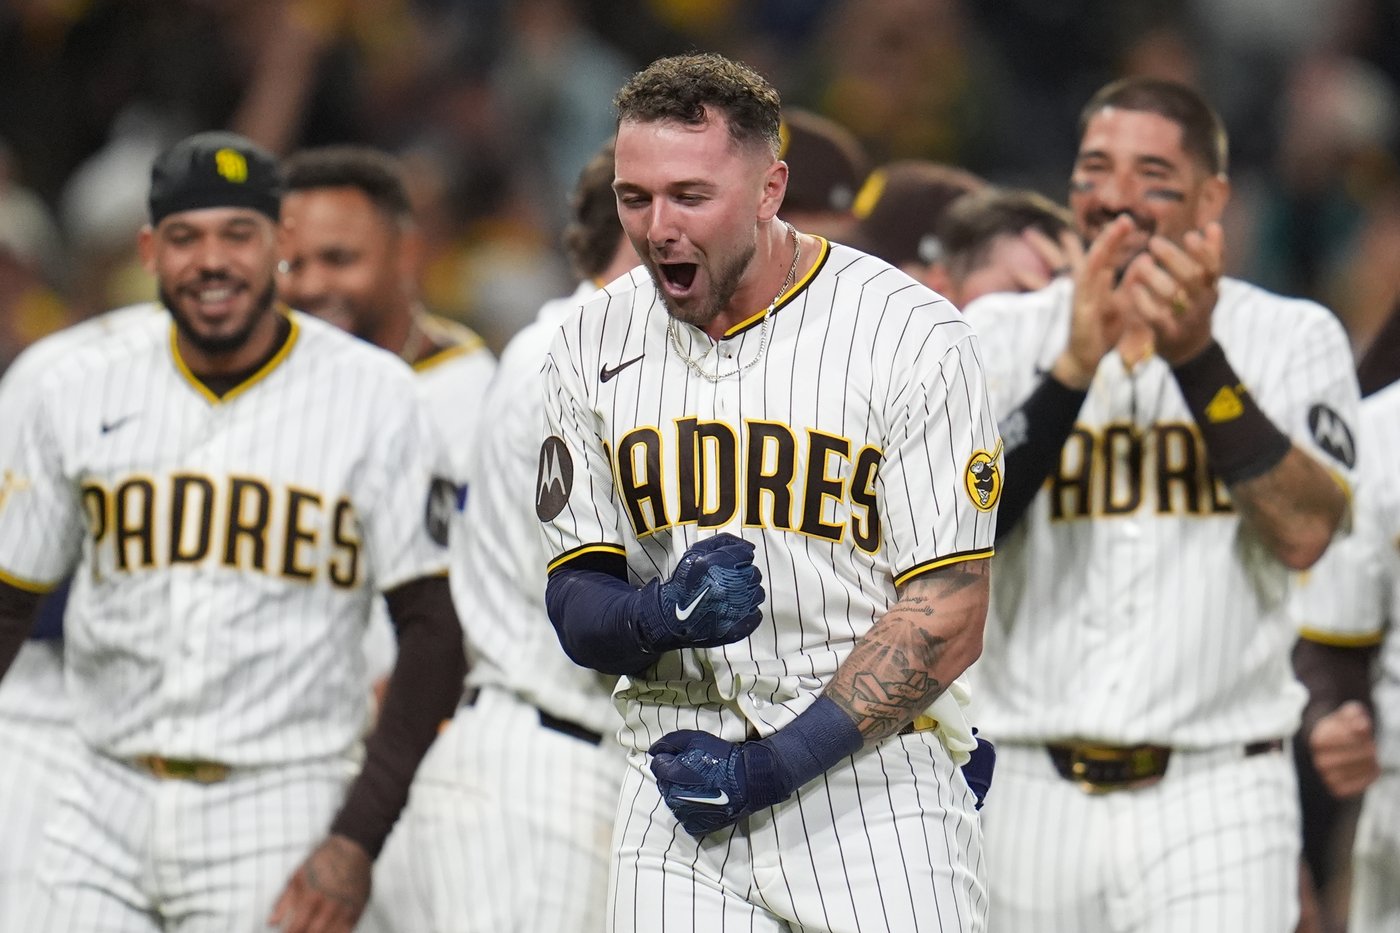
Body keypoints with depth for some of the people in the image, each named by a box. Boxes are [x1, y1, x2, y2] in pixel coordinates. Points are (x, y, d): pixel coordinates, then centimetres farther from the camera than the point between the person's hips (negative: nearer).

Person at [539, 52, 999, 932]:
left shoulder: (908, 332, -8)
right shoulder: (596, 345, 6)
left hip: (870, 770, -3)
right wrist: (665, 615, -16)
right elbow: (575, 604, 7)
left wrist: (770, 769, -15)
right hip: (679, 775, 3)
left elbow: (948, 620, -10)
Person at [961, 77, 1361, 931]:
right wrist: (1074, 368, -17)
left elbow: (1303, 535, -12)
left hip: (1214, 804, -2)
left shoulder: (1292, 338, 4)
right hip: (1029, 793, 2)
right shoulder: (1004, 335, 8)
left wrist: (1196, 357, -20)